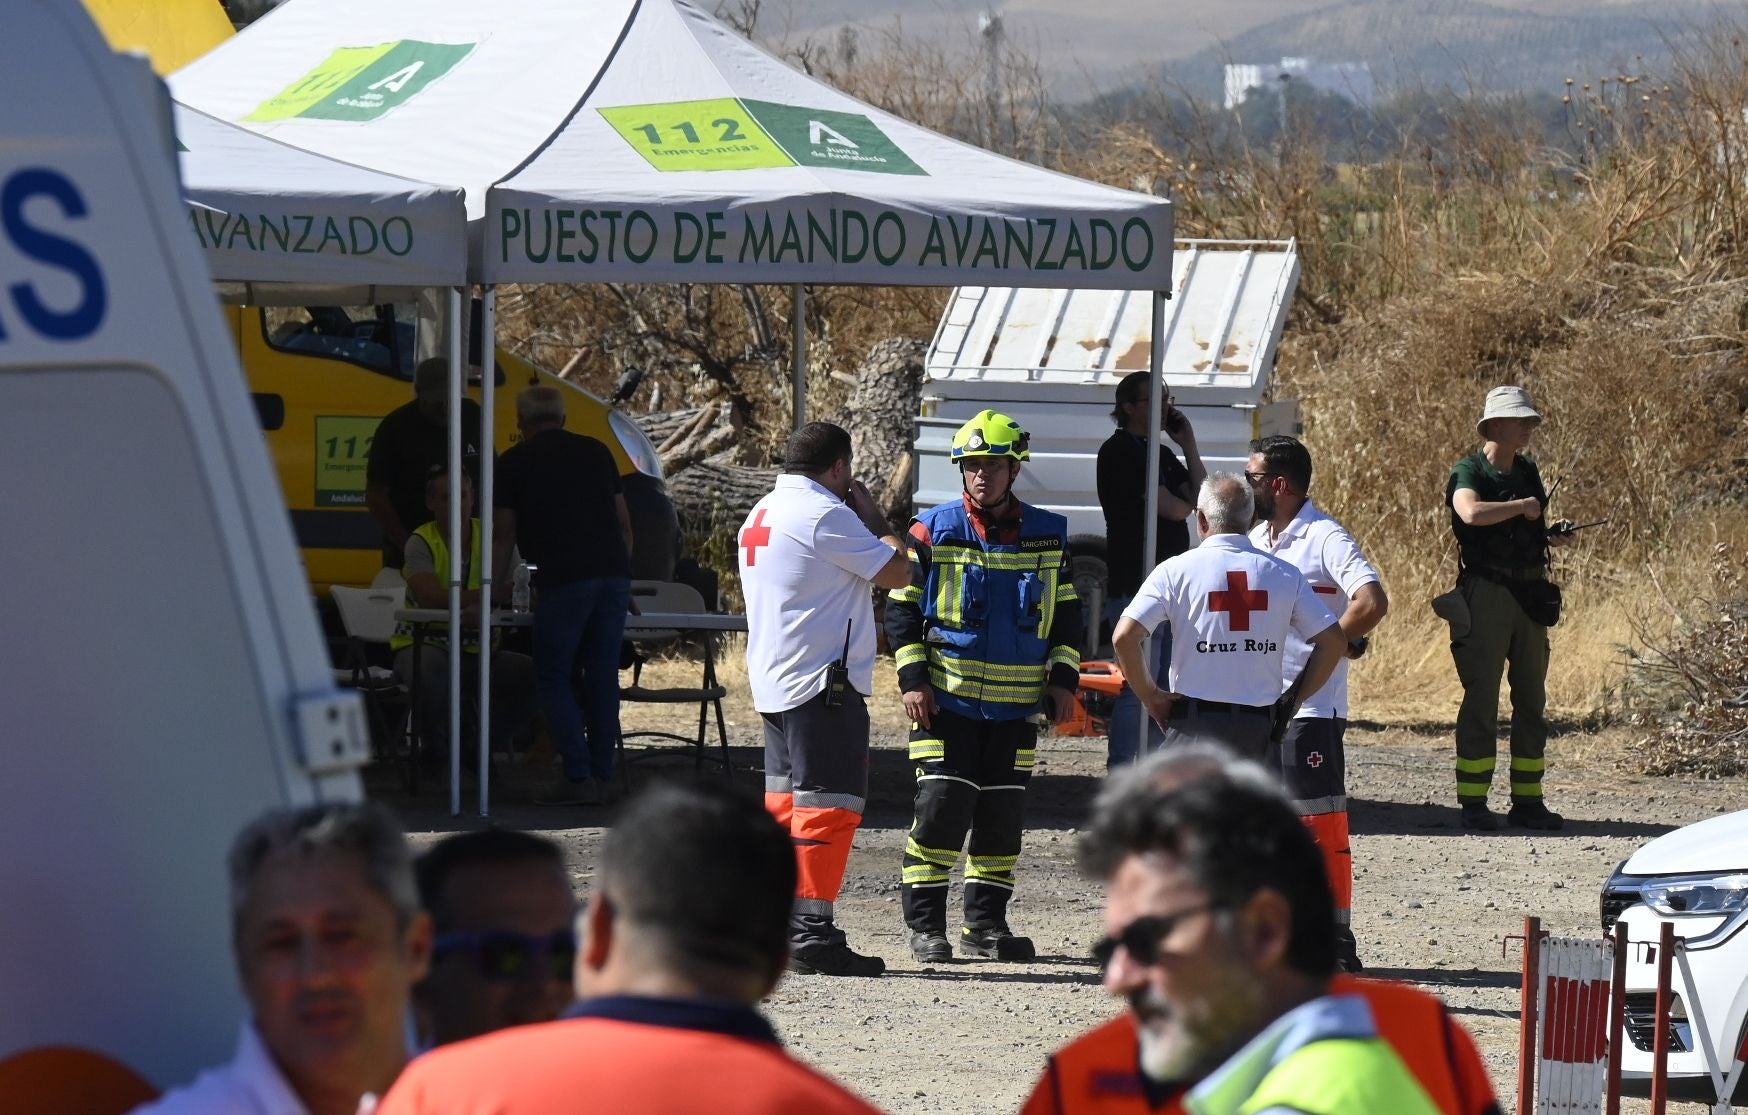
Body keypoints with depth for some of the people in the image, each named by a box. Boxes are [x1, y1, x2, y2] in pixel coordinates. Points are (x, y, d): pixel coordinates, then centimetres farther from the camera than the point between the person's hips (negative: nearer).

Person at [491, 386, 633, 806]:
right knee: (603, 676, 9)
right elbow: (624, 522, 19)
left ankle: (577, 776, -6)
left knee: (553, 678, 3)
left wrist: (499, 587, 25)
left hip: (564, 580, -4)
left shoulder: (515, 462, 8)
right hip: (614, 574, 4)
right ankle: (602, 777, 9)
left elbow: (504, 535, 13)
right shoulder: (596, 452, 18)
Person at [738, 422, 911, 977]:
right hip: (823, 683, -10)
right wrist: (870, 514, 2)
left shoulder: (761, 515, 16)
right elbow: (897, 571, -11)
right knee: (827, 806, -9)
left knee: (784, 804, 15)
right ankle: (811, 933, -13)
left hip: (773, 683, 10)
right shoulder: (824, 514, -14)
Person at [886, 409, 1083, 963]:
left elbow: (1065, 611, 15)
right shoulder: (933, 532, -1)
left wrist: (1063, 677, 5)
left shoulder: (1047, 535, 7)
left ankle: (986, 925, 14)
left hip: (1016, 704, 3)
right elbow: (902, 607, 1)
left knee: (1002, 816, 5)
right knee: (941, 808, -8)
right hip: (946, 698, -3)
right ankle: (925, 927, 0)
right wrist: (913, 679, -7)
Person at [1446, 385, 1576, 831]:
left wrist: (1555, 535, 6)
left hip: (1529, 594, 7)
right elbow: (1471, 513, -30)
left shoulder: (1528, 473, 15)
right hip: (1486, 591, -7)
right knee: (1481, 698, -6)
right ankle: (1473, 803, -4)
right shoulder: (1470, 473, -7)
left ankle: (1527, 800, 13)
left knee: (1531, 699, 8)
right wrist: (1523, 506, -18)